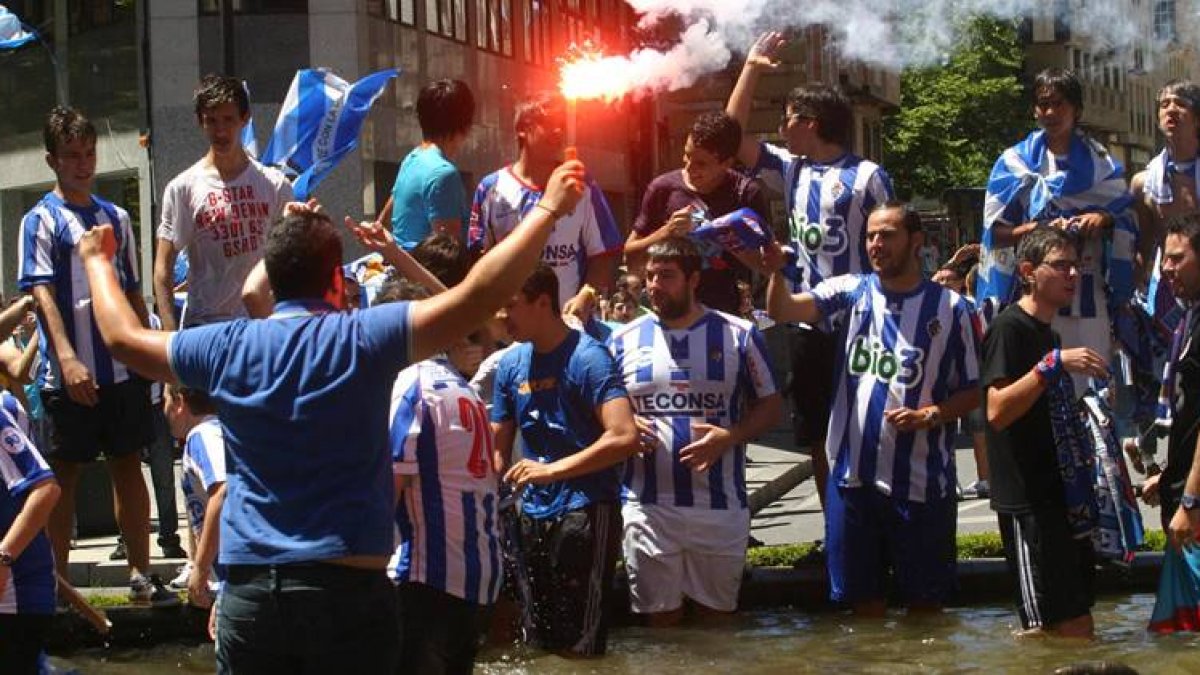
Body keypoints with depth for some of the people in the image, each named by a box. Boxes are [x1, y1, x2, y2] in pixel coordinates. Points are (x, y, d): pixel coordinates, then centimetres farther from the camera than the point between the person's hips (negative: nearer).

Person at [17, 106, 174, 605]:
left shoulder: (116, 217, 13)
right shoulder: (42, 220, -4)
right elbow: (42, 293, -14)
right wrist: (68, 359, -25)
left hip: (124, 368, 5)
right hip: (70, 374, -5)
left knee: (129, 465, 9)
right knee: (65, 475, 2)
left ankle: (141, 573, 16)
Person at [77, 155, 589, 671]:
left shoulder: (228, 349, 3)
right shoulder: (364, 339, -7)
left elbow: (123, 337, 18)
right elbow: (478, 295, -11)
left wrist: (97, 259, 35)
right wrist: (550, 208, -4)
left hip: (248, 590, 3)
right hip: (348, 589, -3)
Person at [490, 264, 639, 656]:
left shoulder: (588, 358, -12)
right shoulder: (511, 364, 8)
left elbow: (625, 437, -22)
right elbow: (498, 447, 13)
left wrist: (551, 469, -20)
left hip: (586, 511, -7)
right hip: (534, 516, 7)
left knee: (580, 647, -4)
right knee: (540, 644, 14)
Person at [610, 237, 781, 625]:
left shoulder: (738, 335, 2)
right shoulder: (624, 339, 6)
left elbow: (770, 406, 5)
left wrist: (729, 437, -13)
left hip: (721, 506, -1)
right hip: (648, 506, 1)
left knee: (716, 615, 10)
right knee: (660, 618, 7)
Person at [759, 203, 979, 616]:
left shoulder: (949, 307, 0)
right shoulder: (851, 292, 4)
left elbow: (971, 393, 2)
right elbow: (782, 311, -12)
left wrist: (930, 415, -15)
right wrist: (777, 273, -32)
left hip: (921, 478, -1)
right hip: (853, 473, 2)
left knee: (925, 598, 8)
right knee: (862, 596, 11)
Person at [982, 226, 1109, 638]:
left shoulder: (1048, 334, 18)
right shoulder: (1009, 327, -10)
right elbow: (997, 411, -23)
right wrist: (1054, 364, -27)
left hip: (1063, 495, 10)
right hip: (1029, 502, -10)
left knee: (1078, 628, 11)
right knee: (1046, 628, -10)